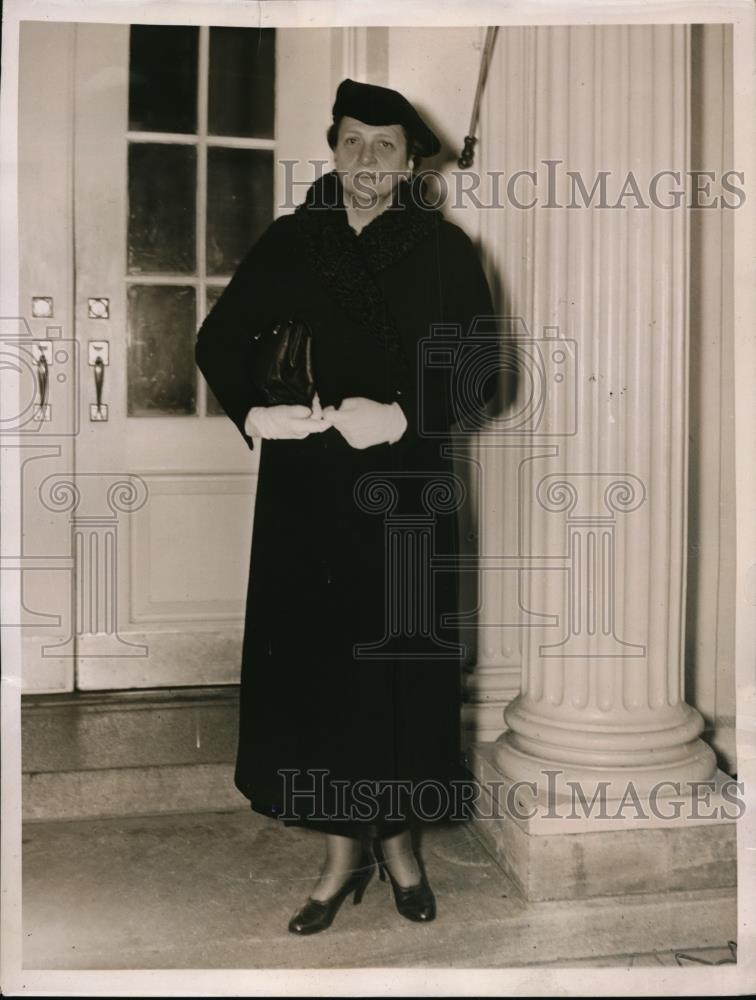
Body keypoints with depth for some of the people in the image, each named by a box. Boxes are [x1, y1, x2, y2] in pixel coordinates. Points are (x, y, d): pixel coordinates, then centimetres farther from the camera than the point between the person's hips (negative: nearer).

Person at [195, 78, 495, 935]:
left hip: (405, 493, -1)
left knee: (402, 666, 5)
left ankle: (399, 841, 26)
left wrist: (403, 417, -21)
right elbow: (218, 339, 6)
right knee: (312, 666, 2)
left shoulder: (444, 252, 1)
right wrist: (251, 411, -13)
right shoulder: (289, 242, 6)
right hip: (304, 494, 1)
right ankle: (344, 851, 20)